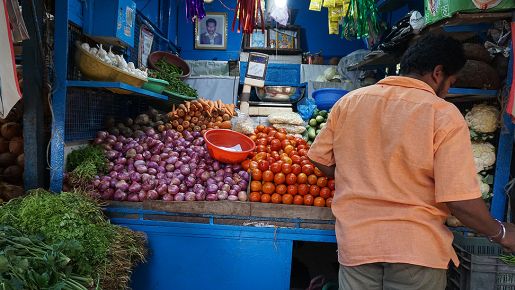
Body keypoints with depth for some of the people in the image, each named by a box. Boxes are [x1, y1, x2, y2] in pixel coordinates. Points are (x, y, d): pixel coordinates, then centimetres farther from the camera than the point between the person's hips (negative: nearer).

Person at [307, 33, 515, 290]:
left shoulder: (348, 101, -1)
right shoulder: (444, 115, -13)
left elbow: (321, 161, 6)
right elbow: (460, 200, -16)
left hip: (355, 240, 3)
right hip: (417, 248, -2)